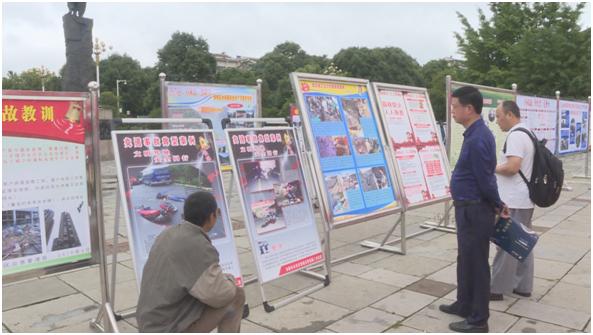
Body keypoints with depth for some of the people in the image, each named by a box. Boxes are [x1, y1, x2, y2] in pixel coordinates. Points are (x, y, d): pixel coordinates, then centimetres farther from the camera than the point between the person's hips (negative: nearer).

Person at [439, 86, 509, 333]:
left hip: (475, 211, -10)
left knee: (476, 264, 2)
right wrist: (497, 206, 15)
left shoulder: (478, 139, -24)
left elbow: (485, 180, -20)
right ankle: (464, 305, 36)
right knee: (465, 260, 20)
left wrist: (499, 206, -5)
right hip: (469, 209, 10)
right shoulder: (475, 133, 9)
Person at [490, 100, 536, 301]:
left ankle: (497, 288, 8)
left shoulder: (515, 135, -17)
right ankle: (523, 286, 23)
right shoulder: (527, 134, 14)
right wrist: (500, 167, 11)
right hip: (524, 199, 10)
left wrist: (493, 168, -10)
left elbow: (512, 167, -26)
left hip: (512, 202, -10)